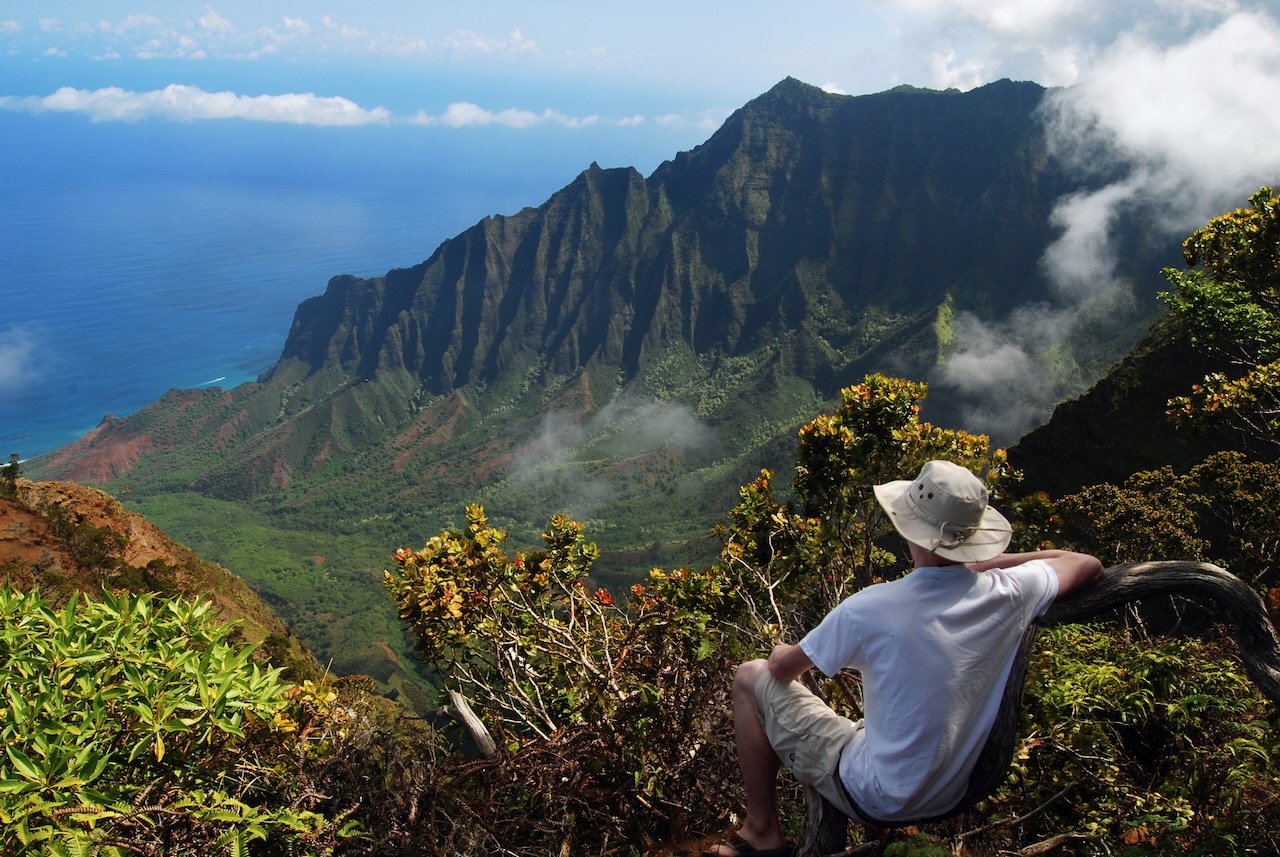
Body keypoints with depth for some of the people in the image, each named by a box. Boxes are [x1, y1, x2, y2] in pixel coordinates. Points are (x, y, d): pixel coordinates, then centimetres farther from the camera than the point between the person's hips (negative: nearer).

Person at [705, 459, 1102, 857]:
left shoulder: (868, 609, -28)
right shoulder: (1010, 594, -17)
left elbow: (784, 668, -10)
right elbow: (1088, 564, 6)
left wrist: (781, 653, 13)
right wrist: (991, 562, 2)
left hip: (878, 798, -5)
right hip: (953, 795, 6)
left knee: (751, 678, 7)